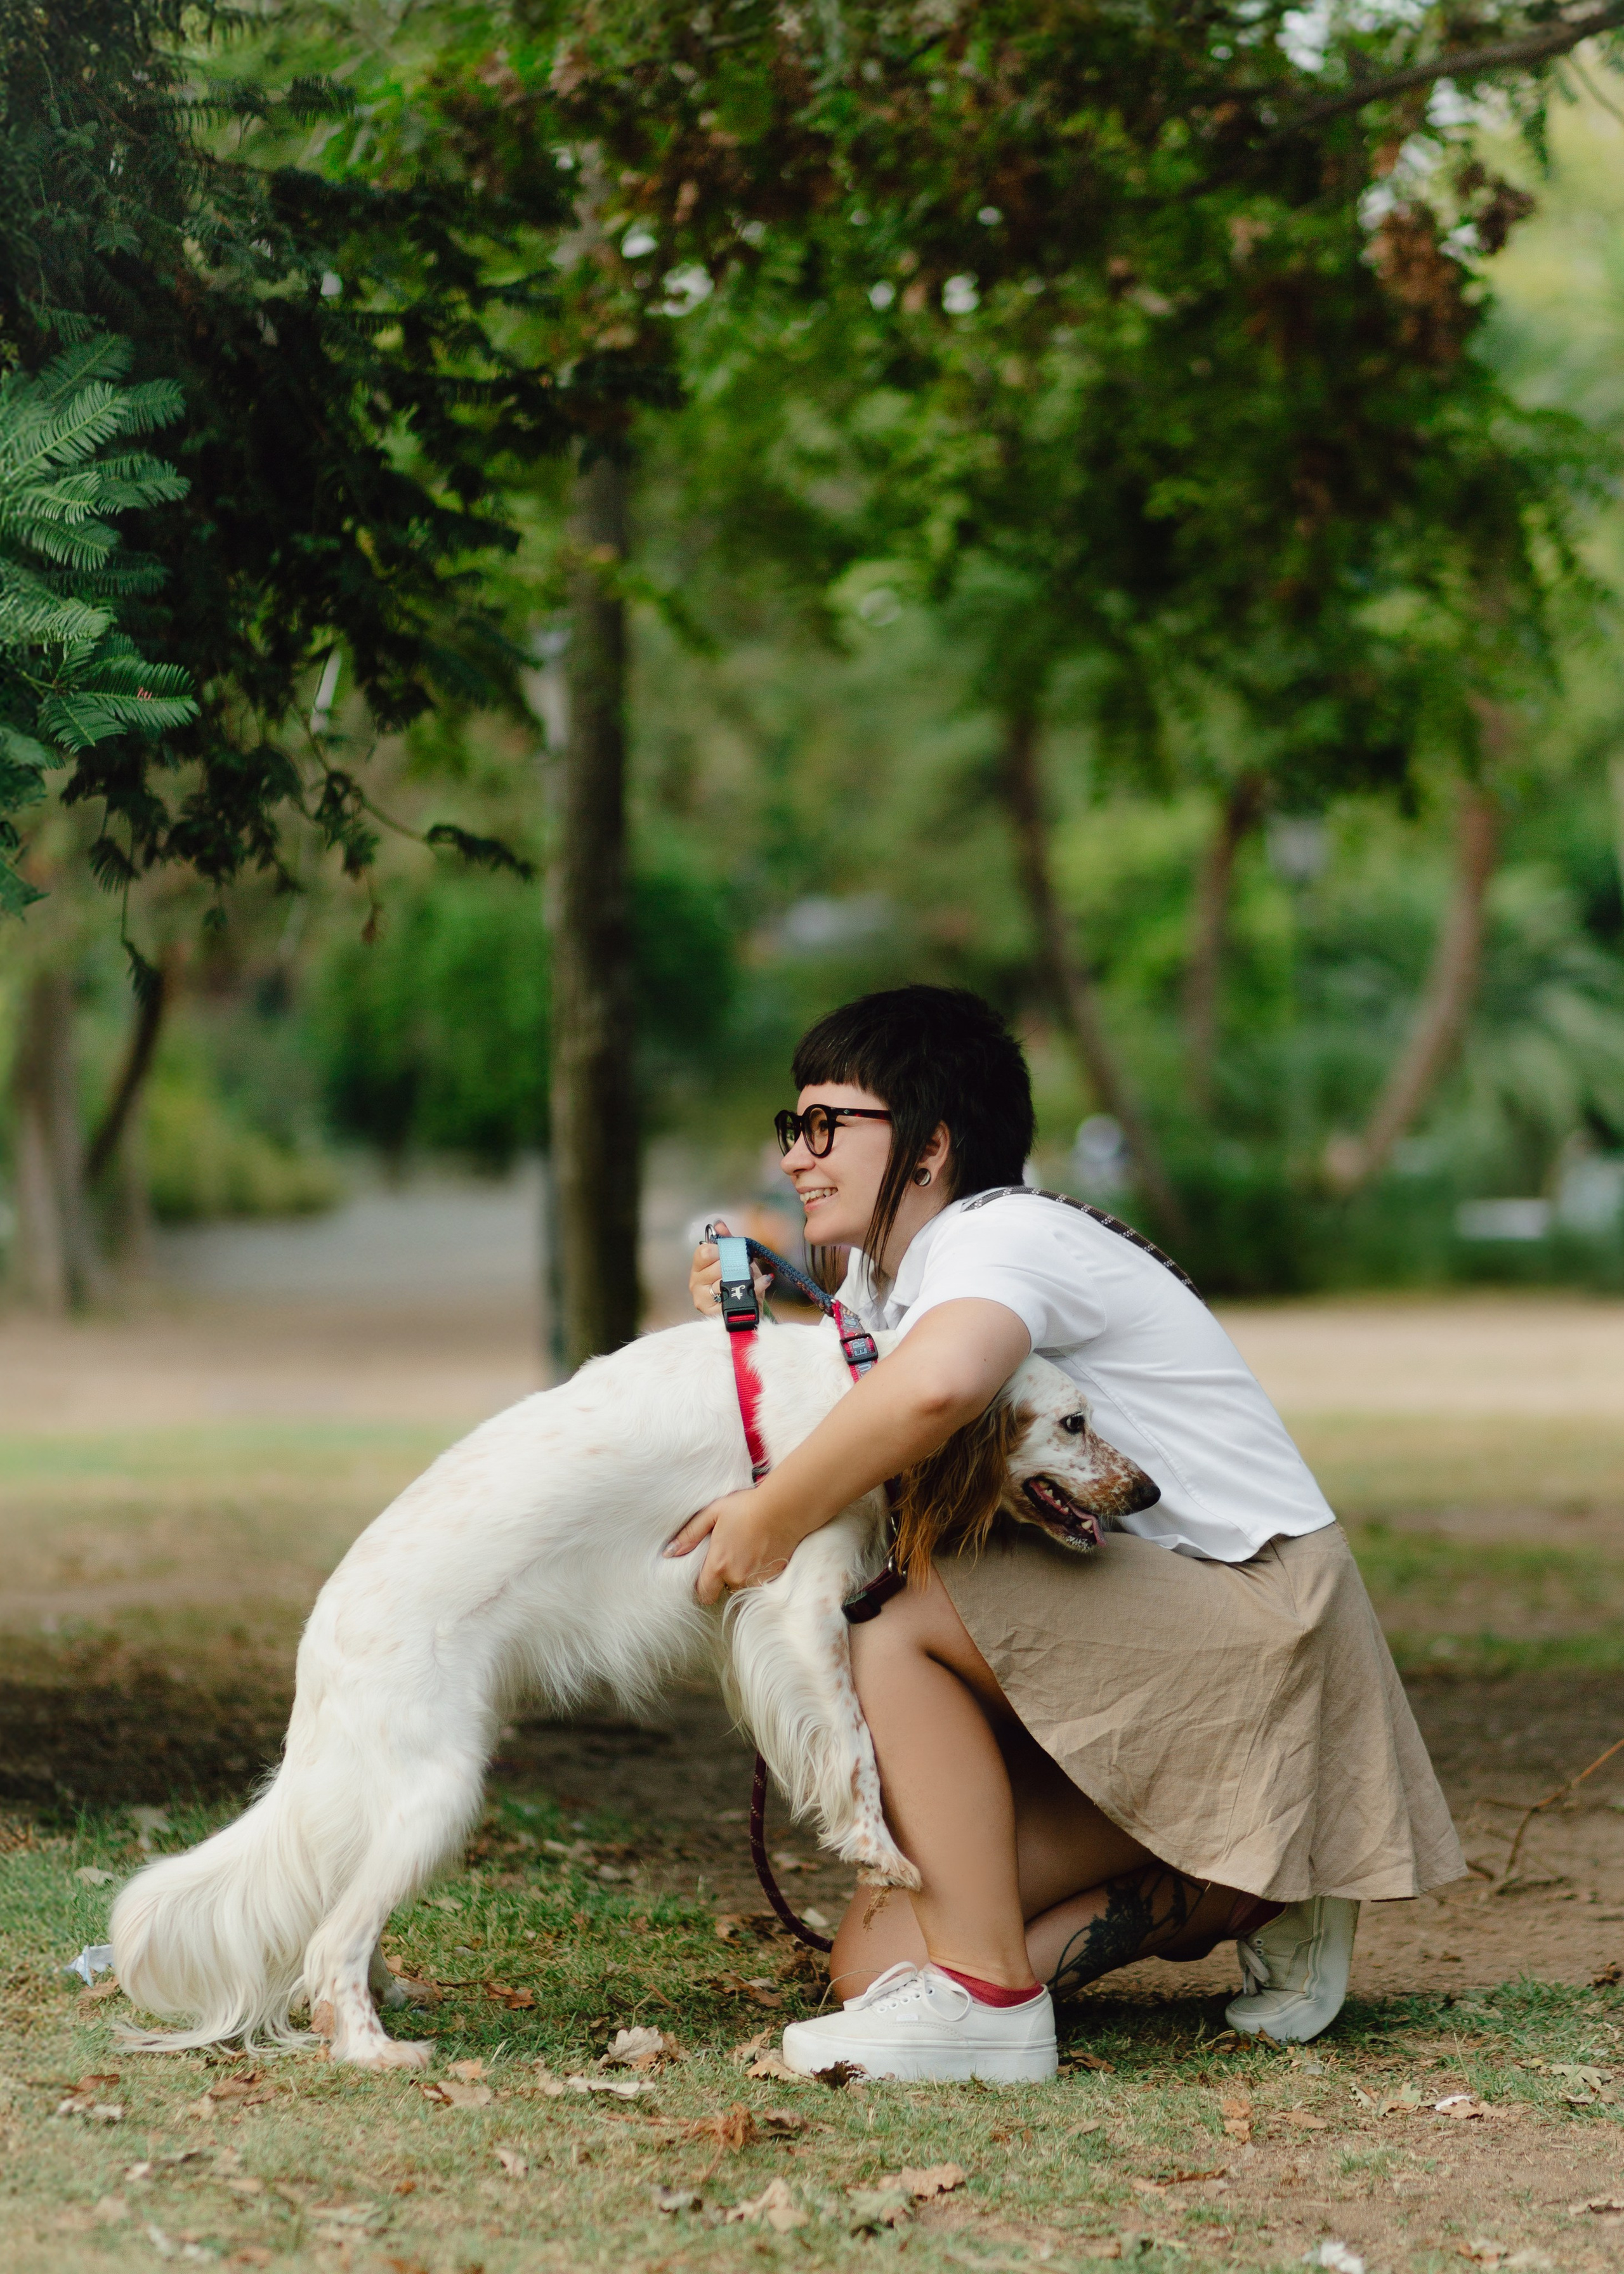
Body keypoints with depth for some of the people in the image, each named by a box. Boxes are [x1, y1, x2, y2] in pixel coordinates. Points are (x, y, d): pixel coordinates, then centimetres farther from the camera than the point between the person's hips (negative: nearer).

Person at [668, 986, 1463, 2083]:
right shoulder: (889, 1275, 12)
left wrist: (773, 1517, -29)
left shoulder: (1005, 1238, -18)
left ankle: (988, 2003, -21)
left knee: (900, 1630, -29)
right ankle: (1237, 1894, 9)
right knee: (877, 1958, -2)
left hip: (1260, 1612, -9)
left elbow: (938, 1383, -42)